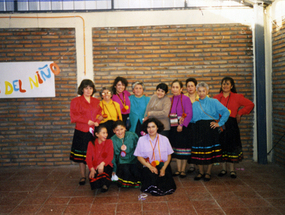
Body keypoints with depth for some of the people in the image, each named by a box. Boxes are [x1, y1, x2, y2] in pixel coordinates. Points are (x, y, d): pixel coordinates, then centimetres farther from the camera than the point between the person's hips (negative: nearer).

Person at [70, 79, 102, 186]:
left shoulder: (96, 101, 13)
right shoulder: (76, 101, 1)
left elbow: (100, 114, 13)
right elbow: (74, 116, -6)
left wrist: (97, 122, -7)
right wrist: (88, 122, -11)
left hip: (94, 132, 3)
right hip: (81, 132, -2)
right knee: (81, 155, 3)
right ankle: (83, 176, 16)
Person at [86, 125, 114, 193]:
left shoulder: (109, 142, 5)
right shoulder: (91, 144, 8)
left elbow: (110, 156, -7)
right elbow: (88, 157, -2)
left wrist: (102, 163, -28)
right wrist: (92, 169, -21)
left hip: (106, 166, -1)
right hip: (95, 167, 1)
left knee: (103, 170, -36)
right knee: (92, 178, -30)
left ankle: (105, 184, -7)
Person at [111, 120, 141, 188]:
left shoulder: (132, 135, -4)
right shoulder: (112, 140, -3)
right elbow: (113, 156, 4)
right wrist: (114, 170, 2)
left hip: (134, 161, 1)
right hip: (122, 162, 0)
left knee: (136, 171, -26)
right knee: (125, 170, -31)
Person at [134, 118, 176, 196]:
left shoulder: (164, 139, 7)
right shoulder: (142, 140, 4)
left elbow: (169, 156, 7)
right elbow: (139, 157, 2)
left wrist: (163, 168, -9)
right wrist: (150, 167, -13)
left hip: (163, 166, 1)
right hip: (148, 167, 0)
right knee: (151, 176, -32)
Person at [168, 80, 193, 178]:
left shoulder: (185, 99, -8)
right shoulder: (171, 100, 9)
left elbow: (189, 114, -12)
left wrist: (182, 125, -17)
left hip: (183, 127, -5)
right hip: (173, 128, 5)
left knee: (183, 149, 2)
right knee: (176, 149, 11)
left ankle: (183, 170, 13)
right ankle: (178, 170, 21)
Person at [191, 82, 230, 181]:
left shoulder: (214, 102, 2)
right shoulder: (194, 104, 12)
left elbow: (226, 112, -2)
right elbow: (192, 118, 14)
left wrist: (219, 123, -6)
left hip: (210, 128, -2)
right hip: (199, 130, 2)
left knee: (210, 151, 1)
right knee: (199, 151, 2)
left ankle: (208, 172, 16)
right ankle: (201, 172, 19)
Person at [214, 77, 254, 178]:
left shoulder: (237, 97, 3)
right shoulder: (216, 98, 6)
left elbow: (250, 105, 7)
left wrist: (240, 113, 3)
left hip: (231, 125, -1)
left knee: (232, 146, 2)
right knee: (222, 146, 6)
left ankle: (232, 169, 13)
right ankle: (224, 169, 18)